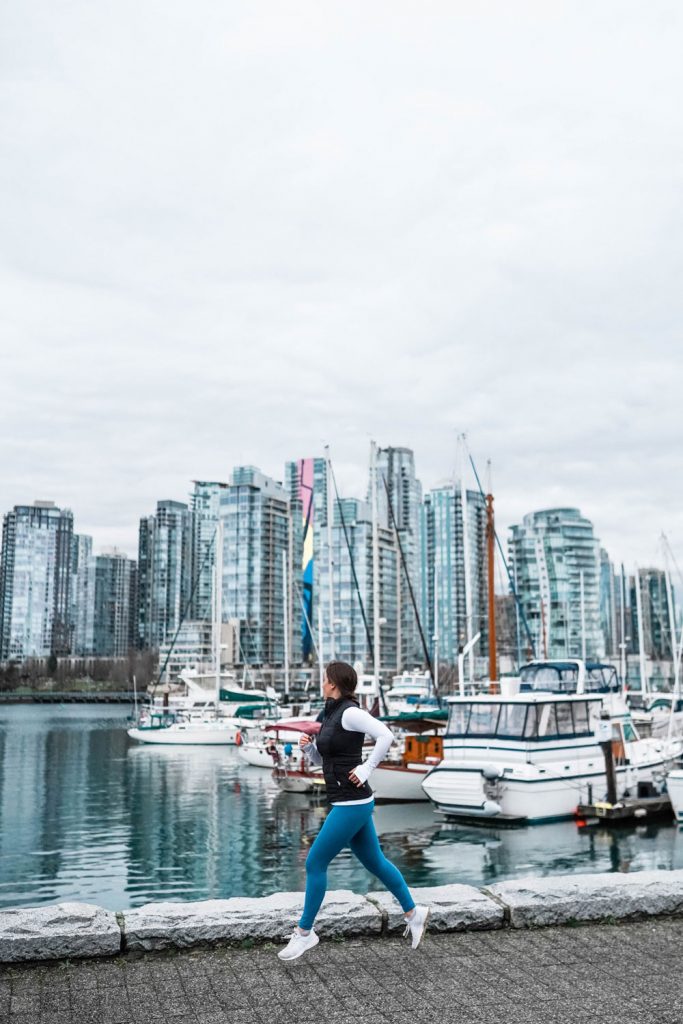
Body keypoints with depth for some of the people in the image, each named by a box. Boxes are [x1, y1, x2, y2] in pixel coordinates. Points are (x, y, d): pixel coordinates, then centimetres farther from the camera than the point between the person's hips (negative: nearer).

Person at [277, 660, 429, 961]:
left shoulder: (349, 712, -16)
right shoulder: (330, 715, 12)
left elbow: (385, 735, -26)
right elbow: (321, 760, 20)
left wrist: (366, 769, -21)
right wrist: (307, 746, 1)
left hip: (352, 803, -10)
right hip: (349, 803, 10)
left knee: (315, 863, -2)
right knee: (374, 861, 18)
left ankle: (304, 932, 12)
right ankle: (413, 913, 32)